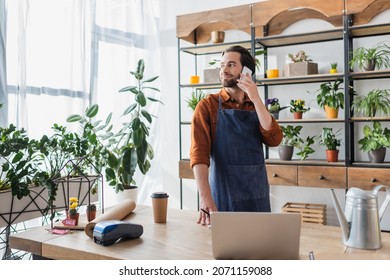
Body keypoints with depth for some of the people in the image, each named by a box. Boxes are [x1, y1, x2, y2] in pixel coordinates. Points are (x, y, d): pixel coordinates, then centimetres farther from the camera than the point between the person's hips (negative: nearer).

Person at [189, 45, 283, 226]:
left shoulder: (257, 106, 10)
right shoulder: (207, 106, -4)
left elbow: (274, 140, -5)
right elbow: (198, 153, -15)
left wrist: (256, 99, -13)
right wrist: (206, 199, -28)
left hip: (258, 196, 4)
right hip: (223, 196, -4)